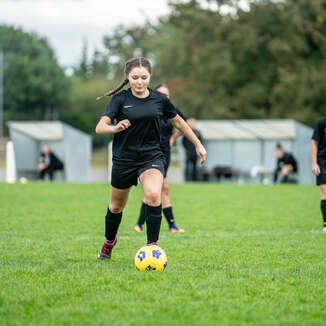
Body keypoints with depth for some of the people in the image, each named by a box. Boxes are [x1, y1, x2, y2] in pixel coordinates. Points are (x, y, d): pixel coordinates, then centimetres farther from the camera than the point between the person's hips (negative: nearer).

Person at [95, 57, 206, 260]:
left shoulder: (159, 99, 1)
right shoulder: (120, 99, -5)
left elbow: (178, 122, 17)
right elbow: (100, 127, -14)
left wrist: (198, 144, 19)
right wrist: (115, 128, -36)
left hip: (152, 157, 0)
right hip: (124, 159, 0)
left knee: (153, 196, -28)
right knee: (116, 206, 14)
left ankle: (152, 246, -20)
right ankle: (110, 240, 44)